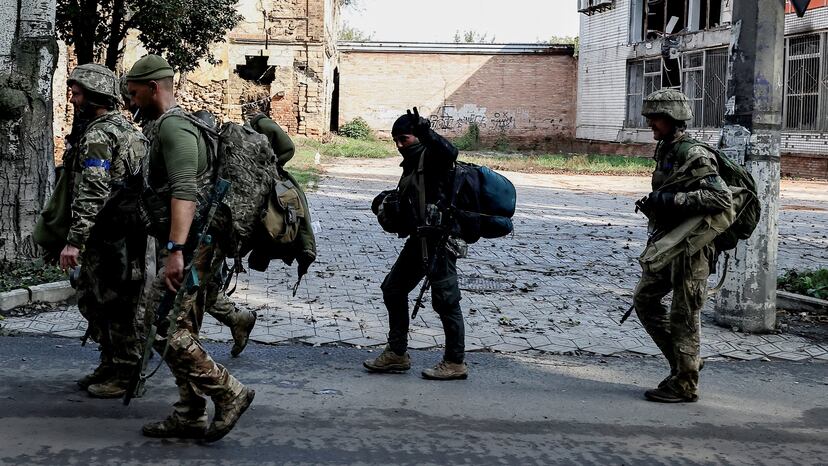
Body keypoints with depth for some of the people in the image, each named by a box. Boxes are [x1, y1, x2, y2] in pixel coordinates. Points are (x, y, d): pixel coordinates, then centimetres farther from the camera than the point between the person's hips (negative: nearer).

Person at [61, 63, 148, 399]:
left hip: (111, 238, -10)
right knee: (91, 300, 18)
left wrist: (74, 240, -25)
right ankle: (110, 366, 26)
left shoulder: (97, 135, -15)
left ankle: (127, 375, 6)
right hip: (124, 232, 10)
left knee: (118, 306, -2)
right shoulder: (125, 128, 17)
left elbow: (92, 193, -24)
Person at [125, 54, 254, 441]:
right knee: (179, 332, 13)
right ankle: (191, 416, 18)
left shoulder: (174, 127, -12)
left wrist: (175, 250, -33)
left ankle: (229, 394, -6)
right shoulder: (164, 127, 22)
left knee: (165, 330, -12)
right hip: (194, 246, 11)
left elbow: (184, 192, -25)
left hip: (193, 246, -11)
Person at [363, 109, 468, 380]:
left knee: (445, 299, -5)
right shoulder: (410, 165, 20)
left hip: (439, 238, -11)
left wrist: (426, 132, -42)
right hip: (420, 239, 11)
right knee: (393, 289, 15)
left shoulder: (431, 156, -8)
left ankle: (455, 363, 4)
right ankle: (397, 354, 24)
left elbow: (450, 153, -32)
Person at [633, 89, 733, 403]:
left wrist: (672, 200, -29)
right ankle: (684, 360, 23)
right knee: (645, 298, 13)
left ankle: (684, 384, 8)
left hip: (690, 245, -10)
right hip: (665, 241, 10)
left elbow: (722, 198, -28)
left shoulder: (694, 156, -18)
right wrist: (653, 205, 12)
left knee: (683, 315, -3)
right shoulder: (665, 151, 12)